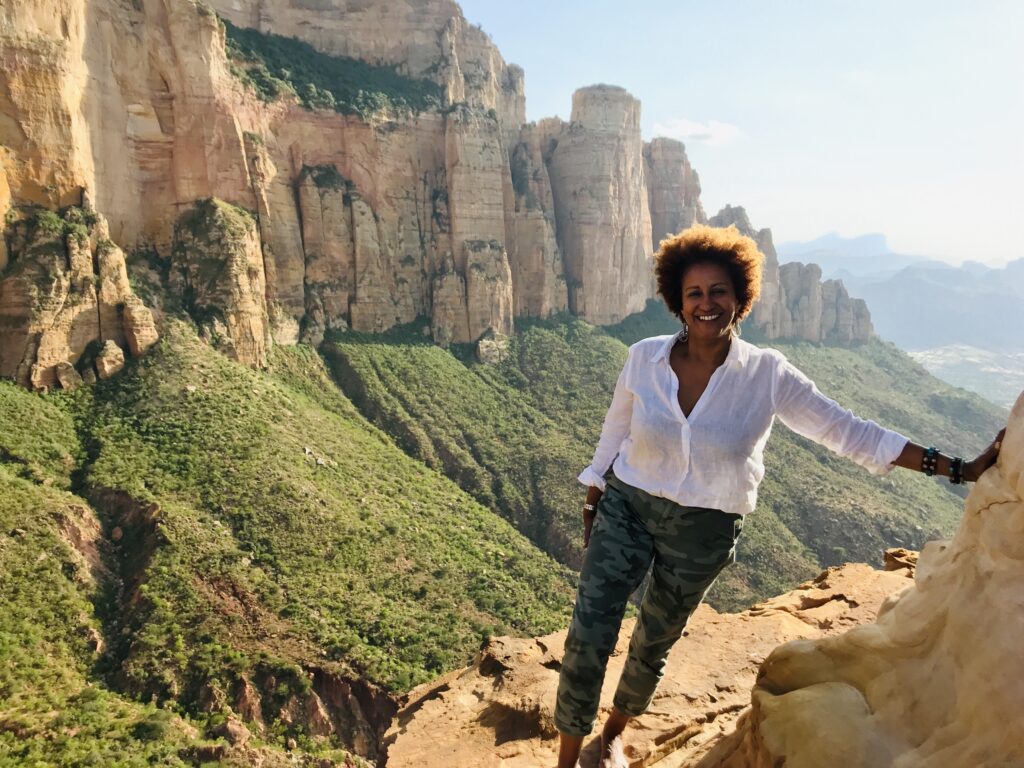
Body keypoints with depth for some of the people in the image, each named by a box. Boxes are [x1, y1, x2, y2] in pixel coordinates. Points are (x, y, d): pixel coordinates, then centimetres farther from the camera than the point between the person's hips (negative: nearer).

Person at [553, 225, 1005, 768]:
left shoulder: (766, 374, -14)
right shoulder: (644, 357, -11)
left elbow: (851, 434, -11)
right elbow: (613, 435, 2)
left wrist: (959, 469, -14)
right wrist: (592, 507, 9)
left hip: (702, 533, 0)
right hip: (625, 509, 0)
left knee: (652, 646, 17)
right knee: (587, 639, -5)